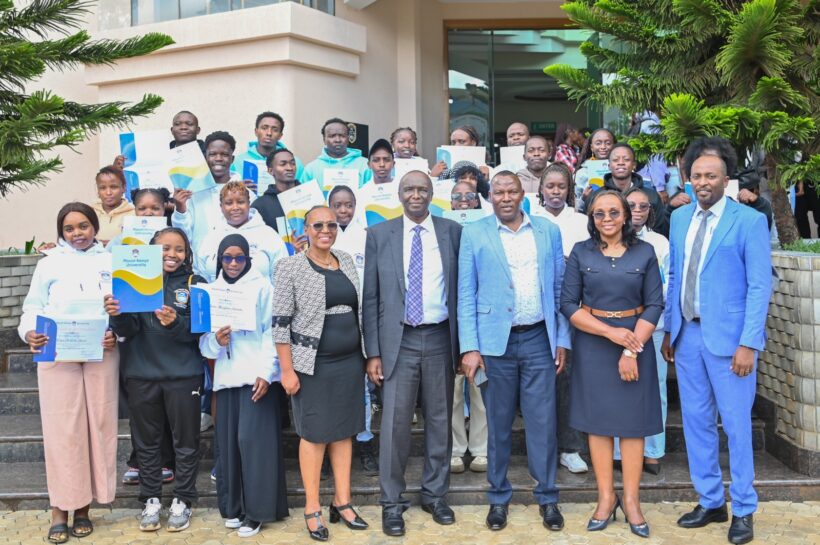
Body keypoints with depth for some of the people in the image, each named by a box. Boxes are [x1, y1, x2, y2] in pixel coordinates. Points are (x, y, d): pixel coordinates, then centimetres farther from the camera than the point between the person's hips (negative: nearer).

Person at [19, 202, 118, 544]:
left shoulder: (111, 263, 9)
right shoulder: (50, 263, 8)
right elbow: (33, 307, 4)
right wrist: (29, 333, -15)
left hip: (102, 354, 1)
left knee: (98, 425, 4)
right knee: (62, 428, -2)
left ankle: (83, 507, 15)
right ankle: (60, 510, 5)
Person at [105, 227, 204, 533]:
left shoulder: (195, 284, 1)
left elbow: (199, 329, -7)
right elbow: (129, 330, -4)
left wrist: (176, 323, -26)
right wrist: (117, 315, -25)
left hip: (183, 374, -1)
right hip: (142, 374, 2)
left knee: (185, 439, 6)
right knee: (146, 440, 10)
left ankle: (182, 501, 19)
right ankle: (150, 500, 23)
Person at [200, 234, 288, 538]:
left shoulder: (261, 286, 1)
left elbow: (271, 332, -4)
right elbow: (203, 340, 11)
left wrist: (266, 373, -12)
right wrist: (215, 341, -12)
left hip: (255, 375, -4)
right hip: (226, 376, 4)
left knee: (252, 439, -7)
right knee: (228, 441, 6)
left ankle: (256, 510, 2)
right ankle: (233, 506, 19)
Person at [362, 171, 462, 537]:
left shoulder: (453, 232, 4)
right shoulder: (379, 235, 2)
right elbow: (370, 297, 1)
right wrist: (373, 351, -4)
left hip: (440, 338, 1)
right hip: (398, 341, -1)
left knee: (440, 420, 11)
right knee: (394, 422, 0)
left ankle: (435, 494, 28)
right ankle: (392, 502, 15)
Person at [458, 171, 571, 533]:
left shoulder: (548, 231, 7)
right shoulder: (474, 234, 1)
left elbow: (559, 289, 9)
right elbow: (466, 295, -1)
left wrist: (562, 339, 5)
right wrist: (470, 347, -8)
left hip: (539, 339, 1)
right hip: (495, 341, -1)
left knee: (543, 422, 5)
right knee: (498, 423, 9)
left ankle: (547, 497, 21)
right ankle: (499, 497, 24)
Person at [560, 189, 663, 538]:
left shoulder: (644, 252, 1)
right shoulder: (581, 253, 0)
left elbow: (655, 305, -2)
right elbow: (568, 305, -4)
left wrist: (631, 350, -12)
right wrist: (610, 331, -13)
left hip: (635, 342, 0)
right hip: (592, 344, 0)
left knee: (633, 420, 4)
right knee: (598, 419, 5)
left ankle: (631, 500, 14)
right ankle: (606, 497, 16)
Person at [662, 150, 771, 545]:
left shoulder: (749, 221, -7)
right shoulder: (679, 218, 9)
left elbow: (760, 286, -10)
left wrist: (748, 343, -15)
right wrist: (668, 330, 11)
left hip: (727, 337, -5)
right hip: (687, 335, 5)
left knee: (736, 424, 4)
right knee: (696, 422, 11)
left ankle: (743, 510, 20)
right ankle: (710, 502, 26)